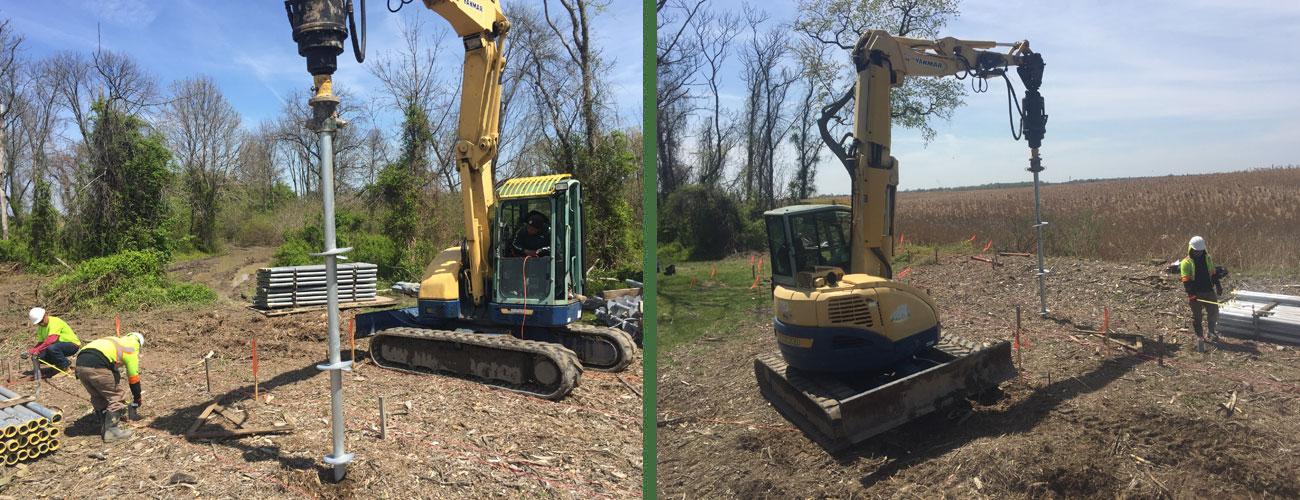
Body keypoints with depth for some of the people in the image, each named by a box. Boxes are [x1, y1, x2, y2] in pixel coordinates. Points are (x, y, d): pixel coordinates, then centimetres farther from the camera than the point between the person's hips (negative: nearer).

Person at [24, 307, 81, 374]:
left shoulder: (54, 322, -21)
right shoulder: (40, 328, 6)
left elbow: (51, 340, -34)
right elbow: (40, 343, 6)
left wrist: (37, 351, -32)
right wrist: (30, 352, -11)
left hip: (72, 345, -8)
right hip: (59, 345, 8)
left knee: (52, 347, -35)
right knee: (38, 356, -14)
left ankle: (65, 366, -12)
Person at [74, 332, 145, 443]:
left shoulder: (115, 341, 35)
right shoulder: (131, 350, 17)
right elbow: (134, 378, 21)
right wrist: (137, 400, 34)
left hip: (80, 364, 8)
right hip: (97, 367, -7)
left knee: (98, 397, 24)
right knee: (116, 397, 7)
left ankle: (105, 425, 32)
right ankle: (112, 430, 6)